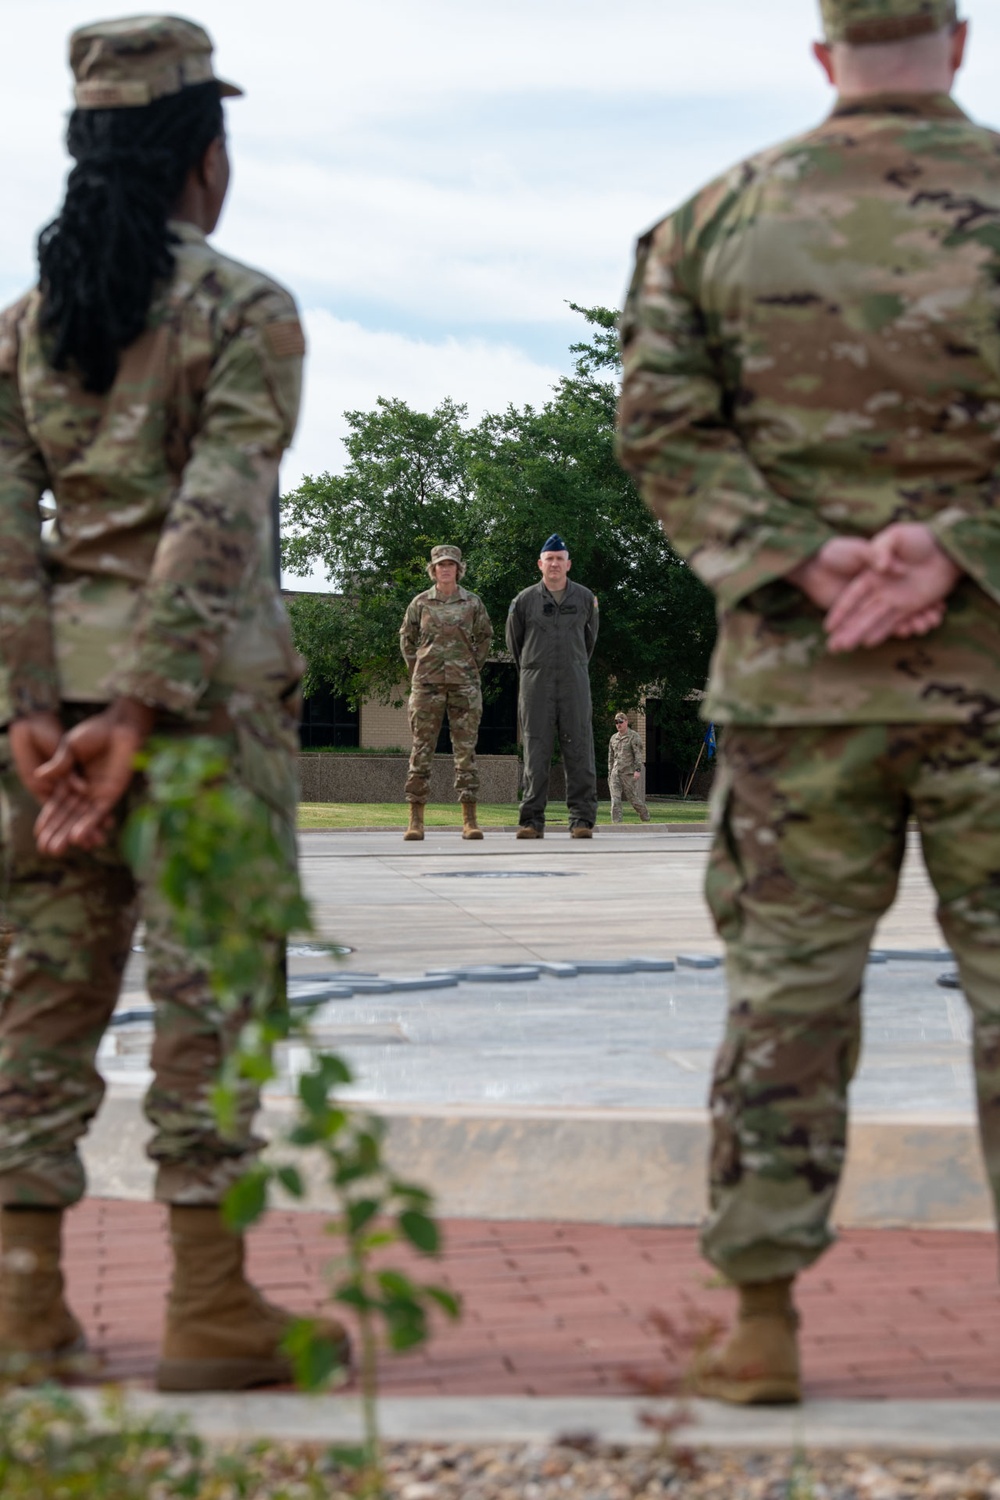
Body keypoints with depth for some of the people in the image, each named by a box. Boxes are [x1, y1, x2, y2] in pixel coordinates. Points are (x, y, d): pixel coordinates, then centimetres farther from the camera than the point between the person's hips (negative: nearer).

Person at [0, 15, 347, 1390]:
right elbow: (215, 519, -14)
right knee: (210, 975, 0)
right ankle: (209, 1310, 4)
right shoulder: (246, 311, -5)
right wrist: (143, 715, -16)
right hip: (206, 676, -5)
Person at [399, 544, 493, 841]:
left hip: (464, 684, 0)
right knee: (422, 749, -2)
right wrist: (416, 672, 8)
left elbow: (485, 638, 16)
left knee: (466, 749, -1)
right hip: (427, 684, 0)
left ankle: (469, 820, 0)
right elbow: (407, 638, 14)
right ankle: (416, 820, 0)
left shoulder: (472, 603, 7)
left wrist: (472, 669, 9)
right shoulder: (420, 603, 6)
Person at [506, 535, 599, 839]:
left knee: (579, 750, -4)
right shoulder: (524, 601, 4)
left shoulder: (585, 598, 8)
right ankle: (532, 821, -1)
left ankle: (582, 820, -4)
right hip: (536, 685, -1)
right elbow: (513, 641, 18)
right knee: (536, 751, -2)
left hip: (574, 683, 1)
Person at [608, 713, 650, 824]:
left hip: (629, 773, -5)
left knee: (634, 799, 1)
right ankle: (616, 823, -10)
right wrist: (610, 774, 18)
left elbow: (638, 754, -9)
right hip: (615, 773, 5)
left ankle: (646, 818, 21)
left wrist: (638, 770, -20)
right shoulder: (613, 738, 16)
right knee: (615, 800, -7)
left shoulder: (634, 736, -2)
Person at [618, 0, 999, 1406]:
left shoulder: (722, 216, 5)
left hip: (793, 670, 2)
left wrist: (809, 565, -9)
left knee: (788, 984, 7)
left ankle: (763, 1316, 8)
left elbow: (663, 429, -2)